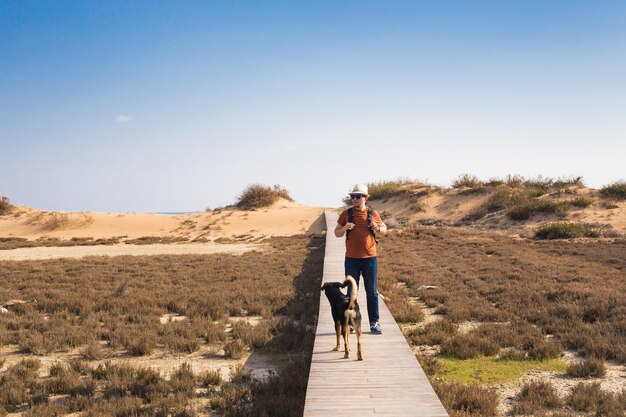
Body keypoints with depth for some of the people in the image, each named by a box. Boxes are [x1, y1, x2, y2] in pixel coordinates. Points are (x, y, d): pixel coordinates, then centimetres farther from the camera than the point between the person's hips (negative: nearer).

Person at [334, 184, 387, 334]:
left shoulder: (373, 213, 3)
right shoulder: (346, 213, 3)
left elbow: (384, 230, 13)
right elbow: (337, 233, 8)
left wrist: (378, 228, -10)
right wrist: (344, 228, -14)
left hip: (370, 258, 0)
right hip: (351, 259, 0)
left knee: (372, 292, 5)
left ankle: (374, 323, 12)